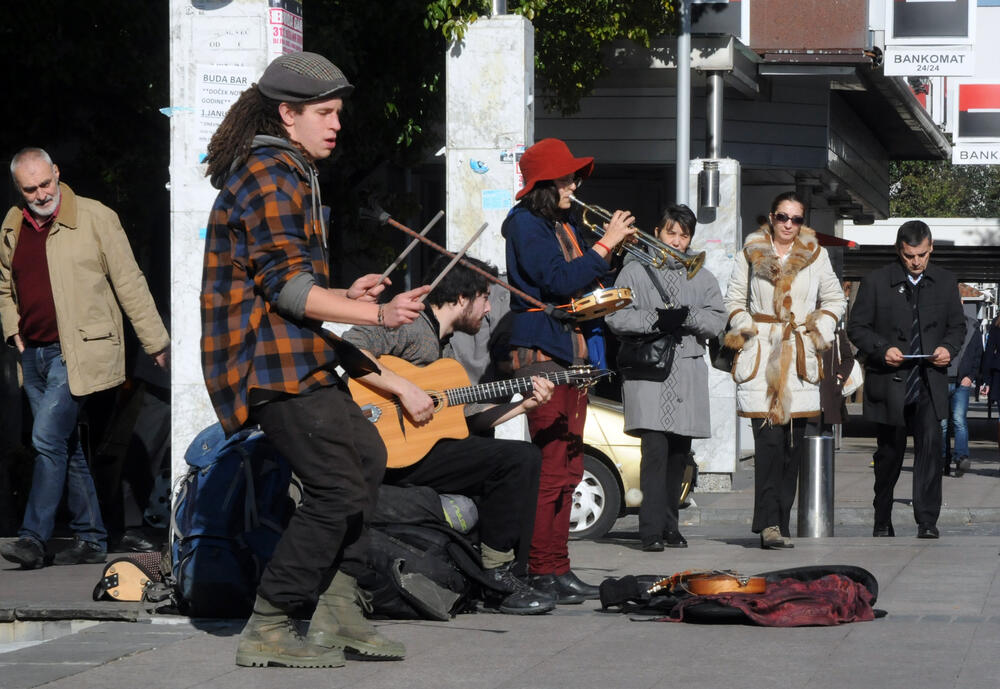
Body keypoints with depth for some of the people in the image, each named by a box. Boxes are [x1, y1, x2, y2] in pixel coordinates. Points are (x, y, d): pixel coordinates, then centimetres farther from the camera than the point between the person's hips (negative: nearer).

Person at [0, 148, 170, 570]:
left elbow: (129, 283, -3)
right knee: (67, 447, 10)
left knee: (48, 438, -15)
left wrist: (155, 342, -1)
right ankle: (91, 539, 16)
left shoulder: (96, 218, -5)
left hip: (77, 351, -6)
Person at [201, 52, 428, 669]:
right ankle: (267, 632, -7)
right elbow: (285, 285, -22)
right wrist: (376, 313, -26)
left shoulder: (286, 172, 21)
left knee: (365, 456, 18)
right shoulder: (270, 174, -14)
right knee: (337, 489, -13)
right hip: (273, 361, -11)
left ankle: (338, 609, 16)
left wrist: (343, 298, 19)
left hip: (293, 356, 11)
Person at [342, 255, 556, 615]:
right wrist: (405, 389, -27)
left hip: (431, 445, 10)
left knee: (526, 458, 8)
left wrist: (523, 405, 16)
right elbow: (346, 348, -25)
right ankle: (495, 576, -10)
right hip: (395, 453, -10)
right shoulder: (408, 327, -8)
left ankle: (500, 569, 10)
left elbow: (467, 419, 23)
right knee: (518, 457, -17)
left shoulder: (446, 348, 24)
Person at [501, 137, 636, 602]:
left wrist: (613, 249, 5)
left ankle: (557, 568, 13)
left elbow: (586, 283, 20)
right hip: (543, 354, -9)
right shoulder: (526, 224, -8)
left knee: (567, 467, 9)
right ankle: (543, 571, -10)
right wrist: (605, 243, -15)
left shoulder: (565, 227, 20)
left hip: (574, 352, 9)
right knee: (551, 466, -12)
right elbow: (560, 281, -20)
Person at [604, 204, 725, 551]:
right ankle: (651, 530, -18)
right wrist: (656, 319, -16)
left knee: (678, 455, 7)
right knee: (655, 449, -16)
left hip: (688, 372, 4)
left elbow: (718, 321, 6)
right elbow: (615, 317, -4)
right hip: (647, 371, -4)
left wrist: (687, 317, -12)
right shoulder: (636, 271, 6)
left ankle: (670, 526, 16)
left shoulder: (701, 277, 17)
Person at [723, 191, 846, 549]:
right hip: (760, 358, -2)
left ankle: (779, 523, 8)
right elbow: (735, 298, 17)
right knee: (768, 440, -14)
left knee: (794, 444, 1)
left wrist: (819, 332, 5)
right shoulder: (751, 253, 8)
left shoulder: (816, 255, 10)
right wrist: (745, 330, 1)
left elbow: (834, 300, 19)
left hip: (800, 359, 2)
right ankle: (769, 523, -18)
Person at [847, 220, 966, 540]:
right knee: (889, 453, 10)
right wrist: (882, 349, -16)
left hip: (929, 383, 1)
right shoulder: (876, 282, -1)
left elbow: (957, 325, 15)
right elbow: (857, 327, 1)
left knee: (931, 444, -16)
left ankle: (927, 522, -15)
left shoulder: (946, 282, 7)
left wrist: (948, 347, -7)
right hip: (889, 383, -1)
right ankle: (882, 521, 27)